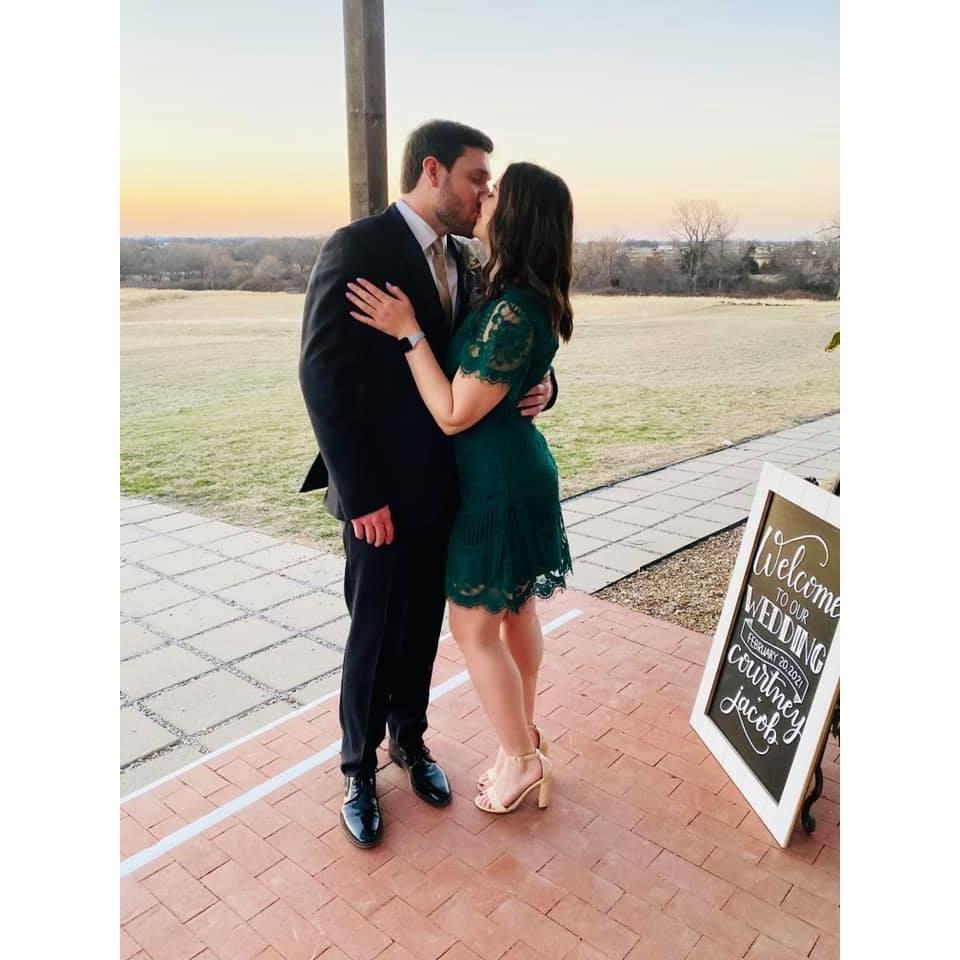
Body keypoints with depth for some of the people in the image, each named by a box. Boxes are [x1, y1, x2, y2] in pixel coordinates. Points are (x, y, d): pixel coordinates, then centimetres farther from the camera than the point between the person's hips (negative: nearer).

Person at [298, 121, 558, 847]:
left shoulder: (461, 262, 9)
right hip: (383, 493, -6)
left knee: (423, 628, 18)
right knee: (375, 636, 9)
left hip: (445, 485, 6)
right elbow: (324, 376, -18)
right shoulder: (357, 248, -13)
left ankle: (410, 739, 40)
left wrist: (537, 387, -10)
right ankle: (360, 769, 30)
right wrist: (361, 493, -19)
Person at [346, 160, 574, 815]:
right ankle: (525, 730, 40)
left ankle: (522, 760, 23)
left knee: (475, 627, 5)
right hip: (517, 467, 10)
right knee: (516, 609, 21)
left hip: (497, 481, -10)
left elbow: (454, 414, -22)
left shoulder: (513, 311, -25)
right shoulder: (527, 299, 5)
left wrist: (409, 331, -20)